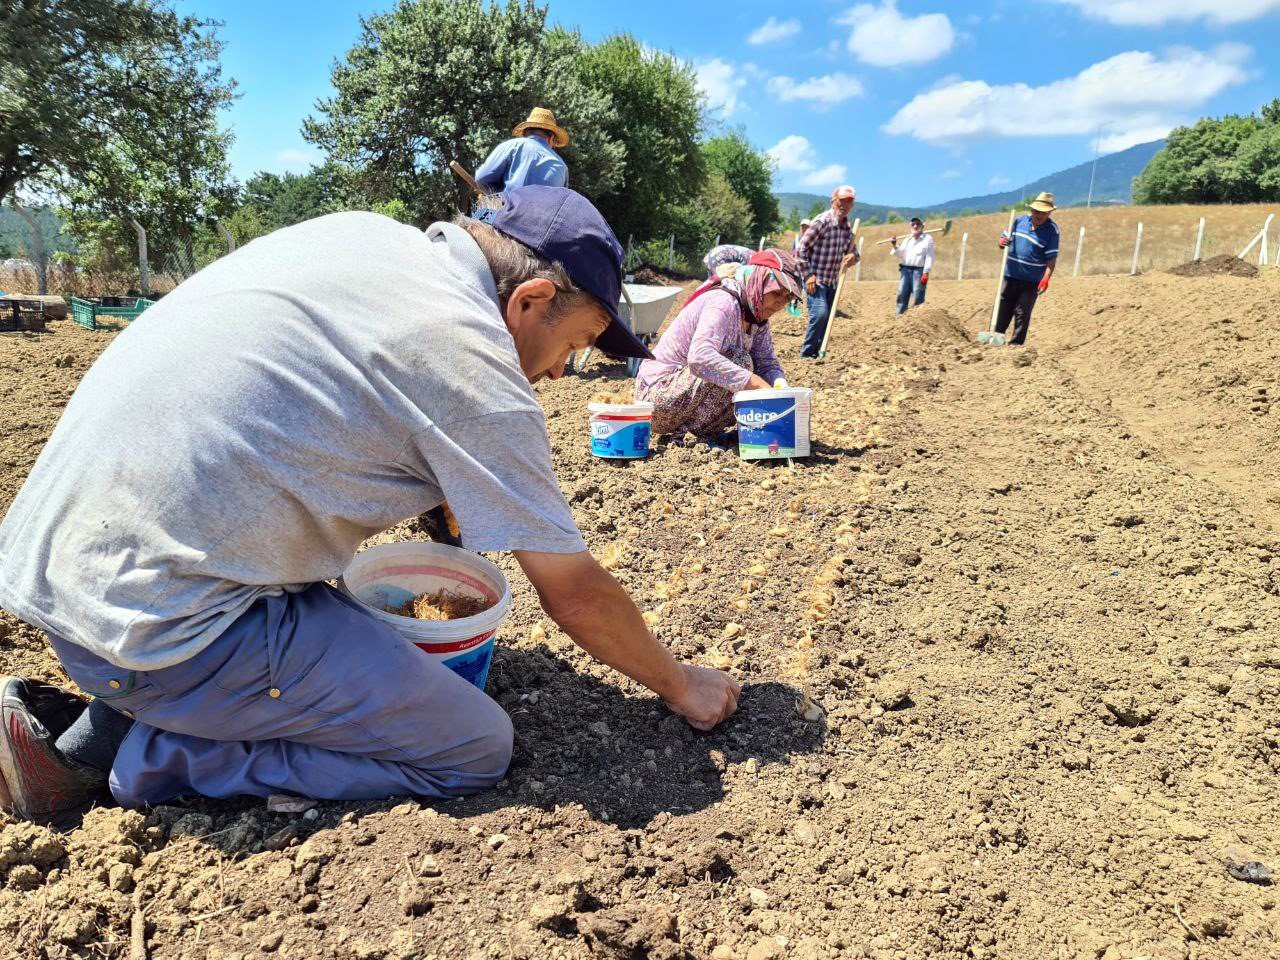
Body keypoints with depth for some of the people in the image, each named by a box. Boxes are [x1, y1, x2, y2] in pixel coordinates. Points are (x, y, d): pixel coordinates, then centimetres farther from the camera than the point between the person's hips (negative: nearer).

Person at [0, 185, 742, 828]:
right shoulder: (476, 367, -15)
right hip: (153, 616, -9)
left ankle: (91, 723, 15)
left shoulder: (360, 231, 8)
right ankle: (134, 754, -1)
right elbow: (576, 595, -7)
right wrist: (680, 685, 11)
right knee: (476, 751, -4)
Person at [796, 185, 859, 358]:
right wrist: (808, 275, -15)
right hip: (815, 279, -7)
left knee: (827, 318, 8)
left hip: (833, 281, 7)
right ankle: (807, 354, -8)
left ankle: (816, 353, 19)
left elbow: (852, 250, 19)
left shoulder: (848, 227, 9)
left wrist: (853, 257, -7)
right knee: (819, 313, -20)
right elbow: (802, 248, -12)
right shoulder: (822, 221, -12)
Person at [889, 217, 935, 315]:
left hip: (919, 270, -5)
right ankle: (900, 315, 3)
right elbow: (900, 254, 14)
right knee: (902, 294, 1)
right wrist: (895, 245, -4)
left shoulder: (927, 239, 3)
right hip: (905, 269, 5)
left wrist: (926, 273, -13)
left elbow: (929, 257, -4)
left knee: (918, 296, -7)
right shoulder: (907, 240, 19)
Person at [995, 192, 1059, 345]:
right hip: (1011, 275, 4)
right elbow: (1005, 237, 12)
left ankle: (1016, 343, 6)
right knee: (1003, 310, 11)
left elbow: (1051, 258, -12)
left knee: (1022, 313, -1)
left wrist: (1046, 278, -25)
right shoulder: (1020, 220, 3)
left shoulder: (1052, 230, -9)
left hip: (1032, 280, -4)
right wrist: (1002, 242, -13)